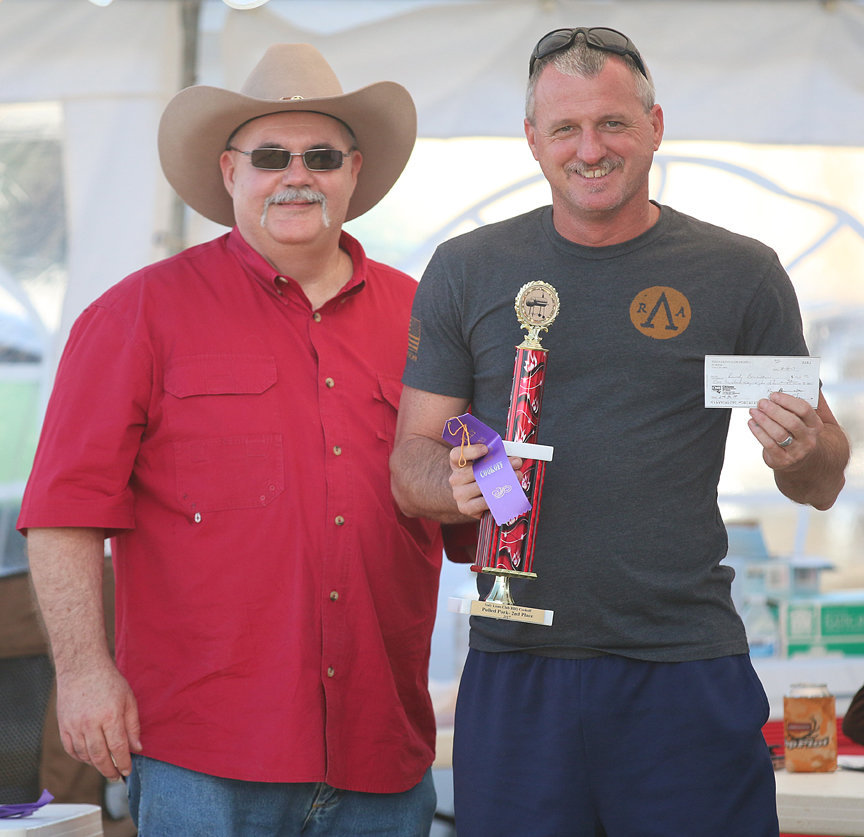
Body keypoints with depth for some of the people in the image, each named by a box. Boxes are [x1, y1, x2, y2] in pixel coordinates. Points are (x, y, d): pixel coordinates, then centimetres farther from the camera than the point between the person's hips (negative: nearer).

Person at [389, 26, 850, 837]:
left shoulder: (741, 274, 3)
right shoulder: (466, 270, 6)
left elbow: (822, 486, 7)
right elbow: (411, 464, 9)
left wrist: (804, 450, -16)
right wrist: (457, 483, -14)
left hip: (687, 673, -1)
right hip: (516, 668, 1)